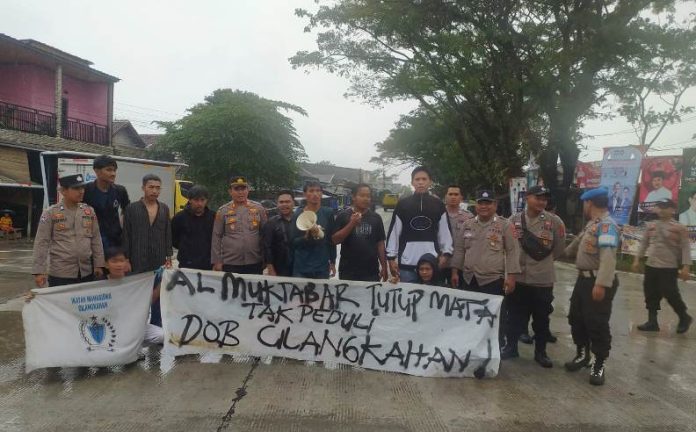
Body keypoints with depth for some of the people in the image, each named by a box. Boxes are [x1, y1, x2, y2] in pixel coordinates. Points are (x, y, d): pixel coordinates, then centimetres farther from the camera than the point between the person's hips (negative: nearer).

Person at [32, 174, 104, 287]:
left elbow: (96, 240, 9)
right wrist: (39, 271, -8)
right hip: (60, 274, -3)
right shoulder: (50, 213, -3)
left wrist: (99, 265, 5)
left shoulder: (89, 211, 7)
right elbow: (41, 243, -4)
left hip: (87, 273, 3)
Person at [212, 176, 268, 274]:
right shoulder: (223, 211, 2)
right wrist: (217, 261, -2)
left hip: (255, 263, 1)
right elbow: (216, 237, 3)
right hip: (230, 264, -1)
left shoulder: (259, 209, 5)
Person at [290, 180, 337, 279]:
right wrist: (306, 236, -22)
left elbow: (332, 239, 7)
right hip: (301, 268, -1)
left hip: (322, 268, 1)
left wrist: (333, 262, 10)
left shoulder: (328, 213, 1)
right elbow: (293, 242, -4)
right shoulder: (298, 215, -3)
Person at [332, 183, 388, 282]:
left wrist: (384, 267, 5)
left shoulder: (376, 218, 6)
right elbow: (335, 240, -8)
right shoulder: (343, 216, -1)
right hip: (348, 271, -2)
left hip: (371, 272, 2)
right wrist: (351, 224, -18)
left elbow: (380, 243, 8)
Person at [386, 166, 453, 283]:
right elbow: (394, 232, 4)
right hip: (407, 263, 0)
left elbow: (445, 232, 8)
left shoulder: (438, 205, 7)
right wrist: (391, 258, 0)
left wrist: (445, 253, -2)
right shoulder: (402, 204, 4)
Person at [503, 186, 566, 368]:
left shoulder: (554, 221, -6)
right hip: (518, 277, 1)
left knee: (541, 318, 12)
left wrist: (544, 261, 8)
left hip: (543, 279, -1)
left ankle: (540, 352, 28)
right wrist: (516, 260, -3)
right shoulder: (514, 220, -3)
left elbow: (559, 249, 4)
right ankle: (511, 347, 29)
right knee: (515, 315, 14)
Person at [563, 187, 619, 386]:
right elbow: (580, 241, 31)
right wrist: (566, 252, 42)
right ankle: (582, 354, 33)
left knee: (597, 323, -3)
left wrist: (601, 284, -33)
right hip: (584, 279, 10)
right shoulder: (592, 223, 13)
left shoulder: (606, 225, -18)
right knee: (576, 318, 16)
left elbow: (608, 257, -28)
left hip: (598, 282, -10)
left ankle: (599, 365, 12)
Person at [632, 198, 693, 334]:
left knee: (671, 295, -1)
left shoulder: (679, 228, -7)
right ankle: (652, 322, 17)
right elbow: (644, 243, 15)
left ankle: (684, 318, 23)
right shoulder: (651, 226, 8)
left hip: (669, 268, -5)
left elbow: (685, 248, -10)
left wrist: (685, 267, -16)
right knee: (651, 295, 8)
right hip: (650, 266, 5)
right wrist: (637, 259, 11)